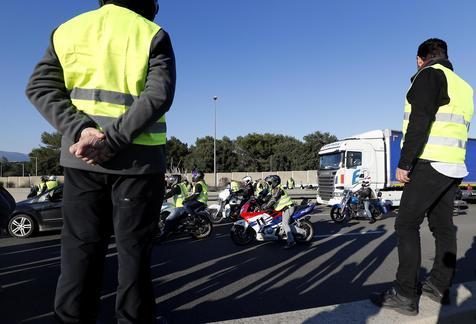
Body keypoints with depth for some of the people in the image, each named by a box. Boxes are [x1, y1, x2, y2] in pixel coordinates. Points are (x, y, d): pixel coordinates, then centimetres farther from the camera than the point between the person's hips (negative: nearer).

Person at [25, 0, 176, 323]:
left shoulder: (68, 30, 15)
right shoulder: (153, 34, 4)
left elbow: (39, 87, 3)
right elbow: (158, 96, -13)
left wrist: (81, 131, -10)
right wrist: (112, 141, -16)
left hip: (81, 159, 4)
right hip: (137, 160, -3)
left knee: (80, 249, 11)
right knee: (134, 251, 7)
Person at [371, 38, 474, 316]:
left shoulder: (429, 75, -4)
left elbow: (419, 122, -17)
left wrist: (404, 163, -17)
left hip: (429, 164, -9)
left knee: (407, 224, -7)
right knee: (443, 226, 12)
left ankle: (405, 295, -5)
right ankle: (440, 286, 21)